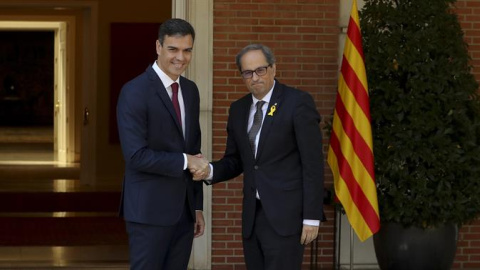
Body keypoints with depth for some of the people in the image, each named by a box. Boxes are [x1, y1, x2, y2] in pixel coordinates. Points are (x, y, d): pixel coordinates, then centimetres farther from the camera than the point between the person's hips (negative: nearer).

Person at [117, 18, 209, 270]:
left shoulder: (191, 90, 11)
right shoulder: (135, 91, -12)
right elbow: (136, 155, -20)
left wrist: (197, 207, 15)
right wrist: (184, 162, -12)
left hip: (184, 209, 7)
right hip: (150, 210, -7)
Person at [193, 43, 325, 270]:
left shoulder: (298, 103, -7)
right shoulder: (238, 109, 12)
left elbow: (313, 163, -9)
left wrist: (311, 217, -13)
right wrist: (210, 171, -4)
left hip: (285, 215, -6)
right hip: (252, 215, 6)